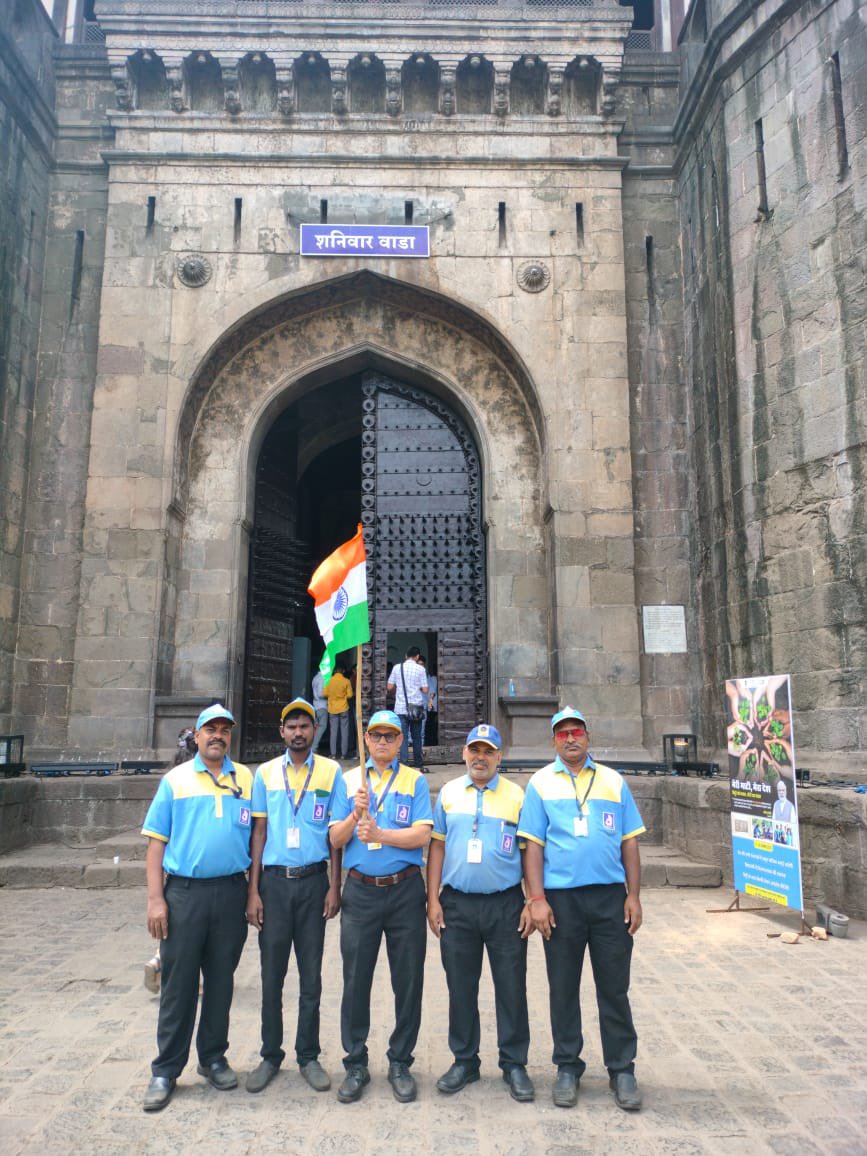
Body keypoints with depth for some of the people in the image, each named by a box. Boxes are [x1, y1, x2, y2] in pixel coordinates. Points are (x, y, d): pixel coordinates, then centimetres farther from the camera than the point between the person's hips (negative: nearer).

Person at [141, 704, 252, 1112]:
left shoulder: (247, 779, 6)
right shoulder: (175, 780, 3)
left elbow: (257, 836, 7)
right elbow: (156, 842, 1)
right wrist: (155, 899, -7)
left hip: (231, 892, 2)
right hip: (184, 892, -1)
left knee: (221, 981, 12)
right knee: (178, 983, 5)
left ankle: (213, 1059, 28)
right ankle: (166, 1071, 19)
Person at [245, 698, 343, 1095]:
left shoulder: (330, 772, 0)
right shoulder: (265, 773, 4)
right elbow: (259, 832, 4)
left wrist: (334, 886, -3)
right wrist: (253, 891, 0)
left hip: (313, 880, -1)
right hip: (274, 880, 1)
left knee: (311, 976, 9)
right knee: (272, 974, 9)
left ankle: (308, 1056, 24)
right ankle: (270, 1055, 25)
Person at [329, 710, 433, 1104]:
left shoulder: (414, 781, 3)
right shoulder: (349, 780, 8)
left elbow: (421, 835, -9)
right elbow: (336, 839, 2)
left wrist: (379, 834, -19)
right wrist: (356, 813, -15)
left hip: (405, 890, -1)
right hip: (360, 891, 1)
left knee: (408, 981, 7)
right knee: (356, 980, 8)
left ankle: (400, 1064, 23)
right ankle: (356, 1064, 24)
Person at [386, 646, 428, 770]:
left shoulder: (397, 667, 2)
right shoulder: (420, 669, -2)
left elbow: (389, 687, 4)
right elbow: (425, 690, -4)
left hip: (400, 708, 0)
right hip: (416, 708, 0)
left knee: (403, 737, 1)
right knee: (417, 737, 12)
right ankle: (419, 766, 18)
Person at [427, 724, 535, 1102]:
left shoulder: (516, 796, 0)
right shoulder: (449, 793, 5)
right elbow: (437, 846, 6)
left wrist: (532, 903, -5)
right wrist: (433, 899, 1)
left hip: (505, 904, -1)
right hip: (456, 904, 2)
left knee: (511, 987, 6)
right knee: (461, 988, 11)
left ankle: (514, 1064, 22)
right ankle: (464, 1061, 27)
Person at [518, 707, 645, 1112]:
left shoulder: (613, 781, 8)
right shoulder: (541, 783, 3)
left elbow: (630, 843, 8)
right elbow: (533, 845, -1)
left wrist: (633, 895, 2)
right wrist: (537, 899, -8)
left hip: (610, 896, 1)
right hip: (561, 898, -1)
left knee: (614, 988, 8)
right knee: (563, 989, 10)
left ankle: (621, 1070, 23)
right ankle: (568, 1068, 26)